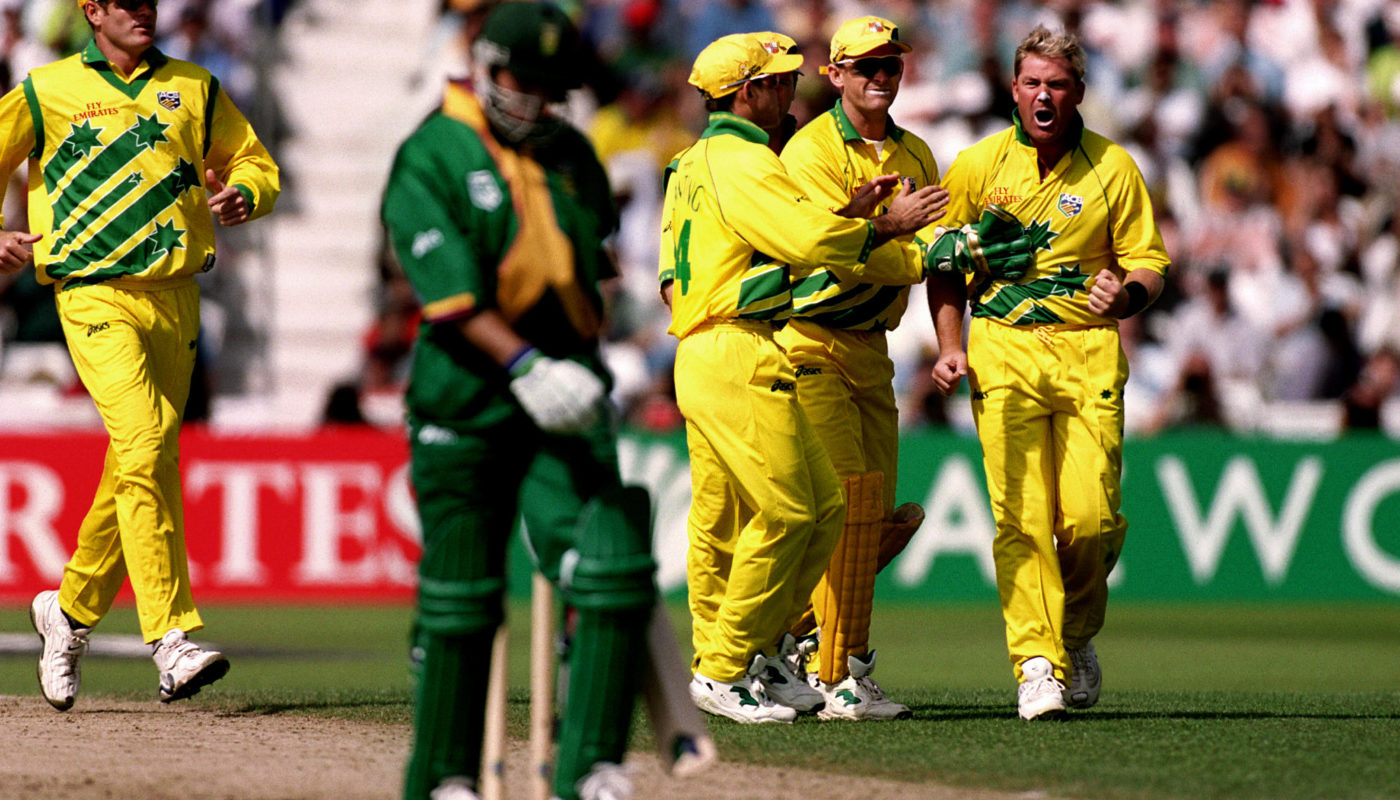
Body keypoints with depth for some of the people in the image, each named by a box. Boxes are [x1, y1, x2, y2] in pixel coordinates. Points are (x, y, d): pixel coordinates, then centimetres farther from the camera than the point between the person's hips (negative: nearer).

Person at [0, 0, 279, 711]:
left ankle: (71, 612, 30)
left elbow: (254, 162, 20)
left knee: (138, 465, 8)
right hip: (96, 298, -4)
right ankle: (172, 640, -23)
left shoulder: (194, 89, 14)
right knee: (145, 449, -20)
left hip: (175, 299, 4)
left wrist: (243, 194, -2)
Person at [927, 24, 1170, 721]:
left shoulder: (1113, 168, 5)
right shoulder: (976, 166, 5)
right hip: (1004, 350, 0)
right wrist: (949, 347, 2)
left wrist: (1124, 296, -15)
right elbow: (944, 263, 13)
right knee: (1020, 514, -12)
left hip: (1089, 350, 0)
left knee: (1091, 518, -8)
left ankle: (1078, 634, 19)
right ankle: (1037, 665, -12)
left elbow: (1148, 264, 8)